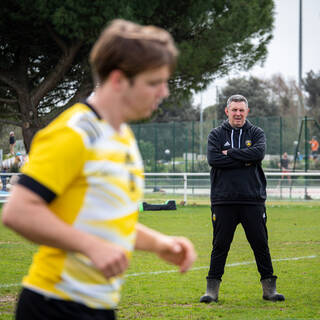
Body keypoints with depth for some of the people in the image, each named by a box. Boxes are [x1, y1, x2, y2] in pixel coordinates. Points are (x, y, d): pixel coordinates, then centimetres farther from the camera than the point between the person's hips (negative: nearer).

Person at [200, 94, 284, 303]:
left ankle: (269, 286, 12)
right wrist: (244, 160, -12)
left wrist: (230, 153, -10)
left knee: (261, 244, 4)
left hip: (253, 200, 1)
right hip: (223, 200, 0)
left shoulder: (256, 133, 9)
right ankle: (212, 288, 10)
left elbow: (259, 153, -13)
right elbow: (213, 159, -11)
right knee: (220, 245, 3)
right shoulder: (216, 135, 7)